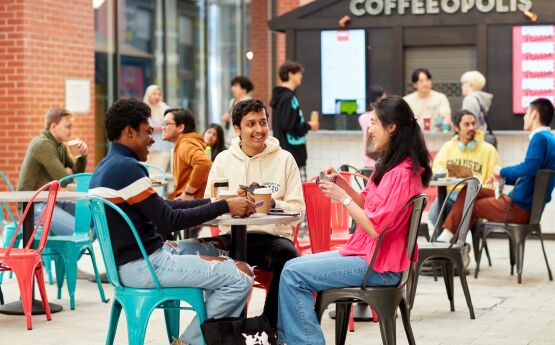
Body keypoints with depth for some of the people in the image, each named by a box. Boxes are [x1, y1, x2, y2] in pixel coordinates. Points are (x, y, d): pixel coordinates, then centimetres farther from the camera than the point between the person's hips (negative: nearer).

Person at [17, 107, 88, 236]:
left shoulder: (60, 146, 13)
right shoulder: (43, 144, -16)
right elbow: (63, 180, -20)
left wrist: (82, 155, -1)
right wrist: (67, 172, 3)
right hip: (35, 207, -10)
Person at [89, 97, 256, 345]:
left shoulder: (105, 167, 12)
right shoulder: (126, 167, -19)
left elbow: (161, 207, 16)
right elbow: (169, 221, -19)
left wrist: (212, 202, 10)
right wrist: (224, 206, -13)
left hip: (130, 260, 11)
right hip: (144, 266, -11)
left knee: (221, 253, 20)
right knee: (239, 278, -11)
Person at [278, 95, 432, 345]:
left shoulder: (403, 174, -21)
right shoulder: (390, 166, 10)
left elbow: (375, 228, -23)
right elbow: (368, 205, 17)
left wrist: (342, 198, -15)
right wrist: (342, 184, 3)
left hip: (378, 266, -10)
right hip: (366, 252, 10)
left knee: (293, 275, -14)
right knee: (291, 267, 9)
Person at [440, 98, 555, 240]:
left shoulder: (540, 138, -16)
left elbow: (529, 168, -30)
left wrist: (502, 171, -13)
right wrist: (503, 178, 15)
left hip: (520, 208, -9)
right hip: (527, 205, 9)